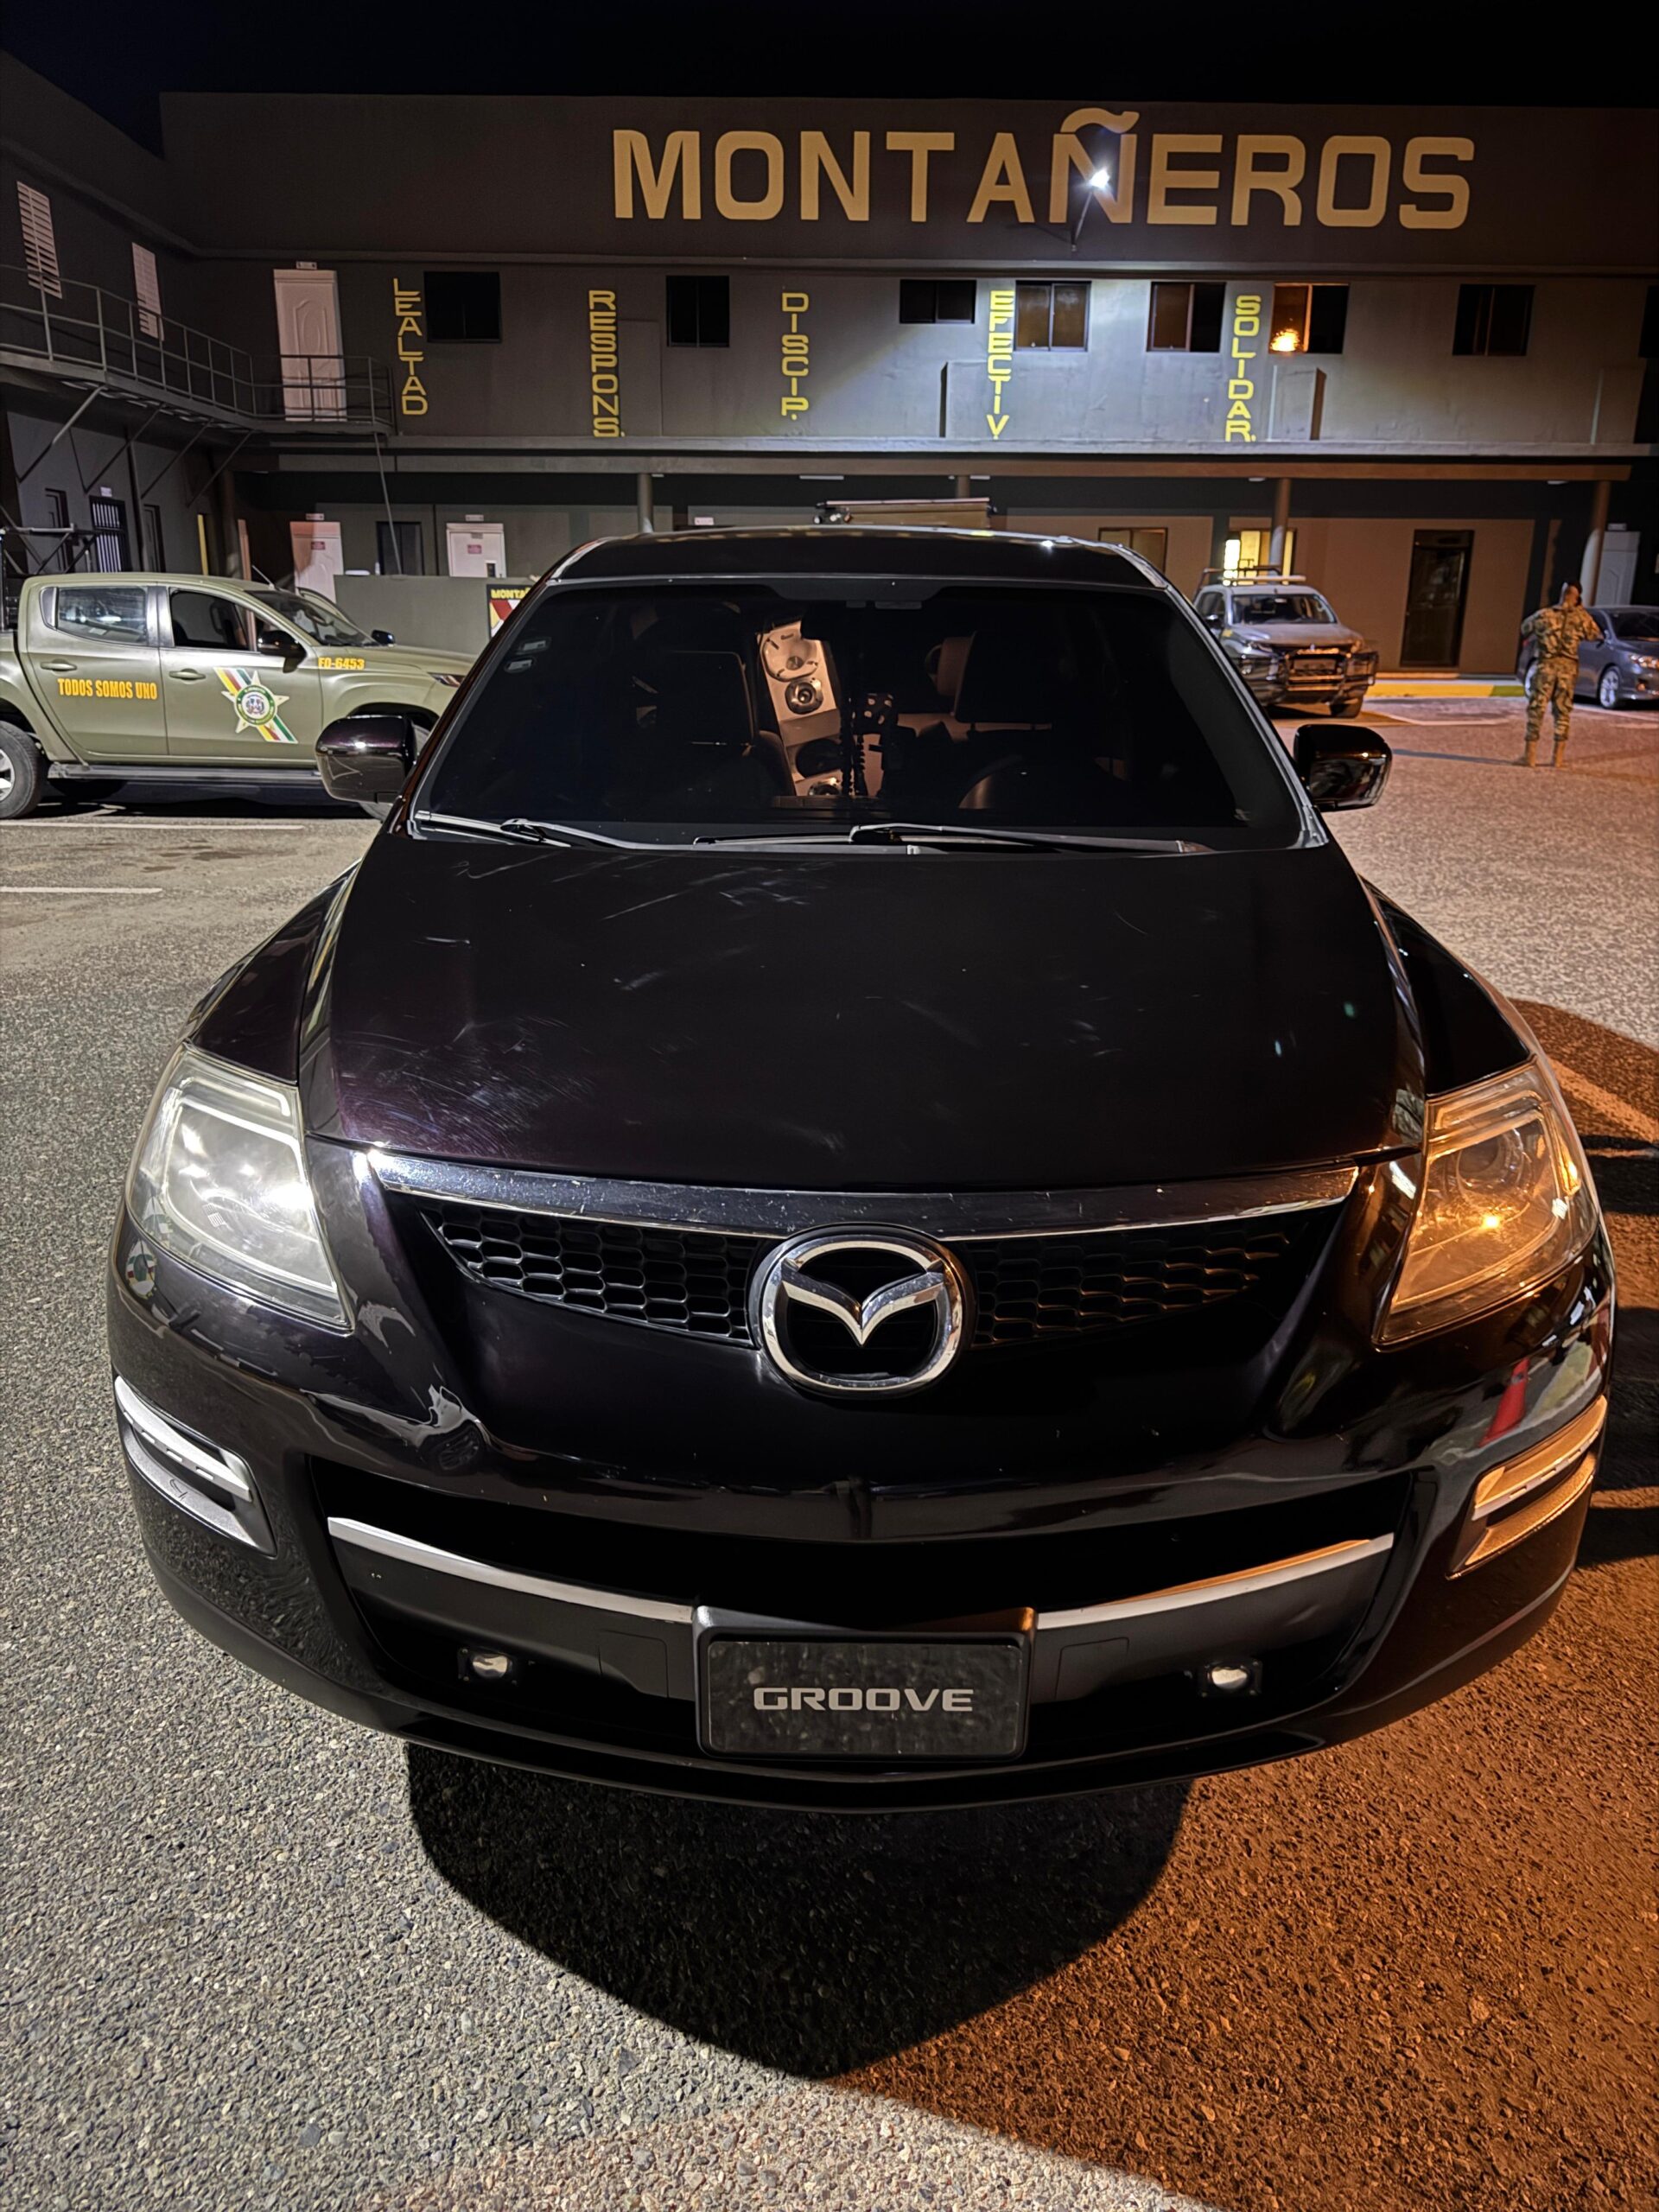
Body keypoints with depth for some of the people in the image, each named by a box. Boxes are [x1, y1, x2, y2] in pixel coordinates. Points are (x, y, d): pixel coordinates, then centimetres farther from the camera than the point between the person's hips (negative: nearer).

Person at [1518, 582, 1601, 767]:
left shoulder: (1543, 615, 0)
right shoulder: (1581, 617, 2)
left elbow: (1524, 630, 12)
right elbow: (1595, 636, 14)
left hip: (1546, 665, -2)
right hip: (1569, 668, 2)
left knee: (1536, 709, 2)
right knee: (1563, 712, 9)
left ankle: (1529, 756, -3)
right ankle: (1557, 757, 8)